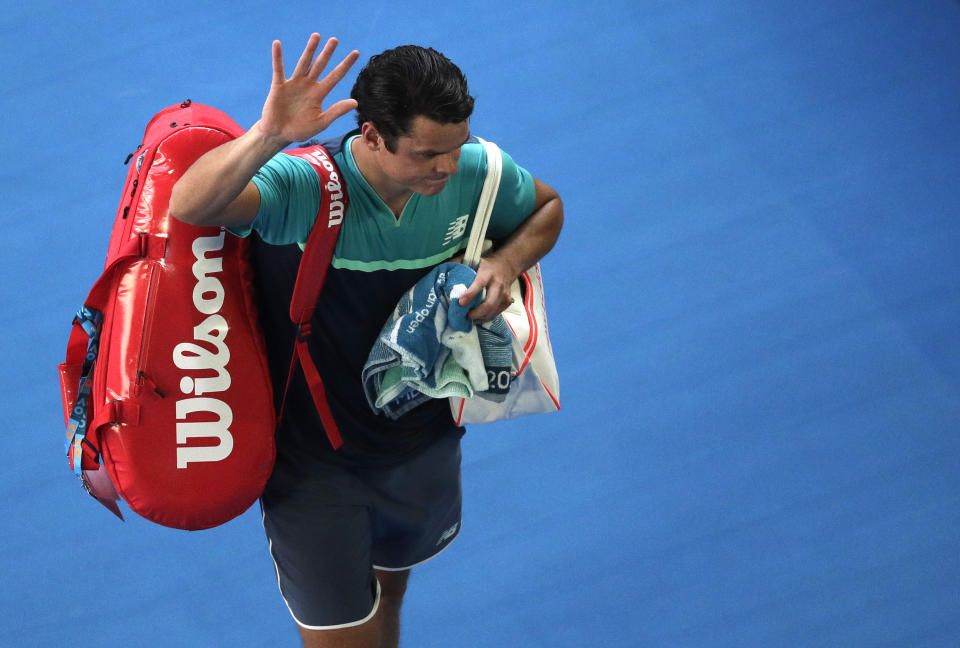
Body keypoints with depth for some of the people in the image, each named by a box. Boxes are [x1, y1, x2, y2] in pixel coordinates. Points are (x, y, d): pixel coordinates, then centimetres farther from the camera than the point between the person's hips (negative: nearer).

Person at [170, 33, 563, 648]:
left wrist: (507, 262, -13)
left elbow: (548, 206, 8)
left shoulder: (476, 173, -15)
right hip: (314, 464, -5)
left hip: (423, 450, 5)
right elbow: (189, 206, -48)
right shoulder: (301, 186, -30)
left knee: (387, 599, 30)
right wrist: (269, 135, -62)